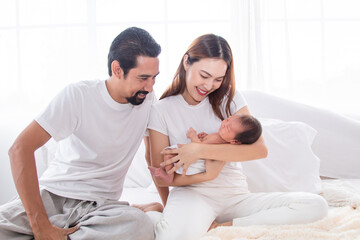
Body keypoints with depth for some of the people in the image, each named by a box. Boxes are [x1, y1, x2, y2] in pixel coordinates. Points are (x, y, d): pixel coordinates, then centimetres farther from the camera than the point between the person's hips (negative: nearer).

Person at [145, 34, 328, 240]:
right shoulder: (162, 110, 0)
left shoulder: (230, 98, 6)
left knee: (316, 206, -18)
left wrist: (201, 150, -16)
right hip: (192, 194, -5)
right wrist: (207, 174, -16)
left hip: (237, 197, 5)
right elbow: (161, 178, -1)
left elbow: (260, 149, -8)